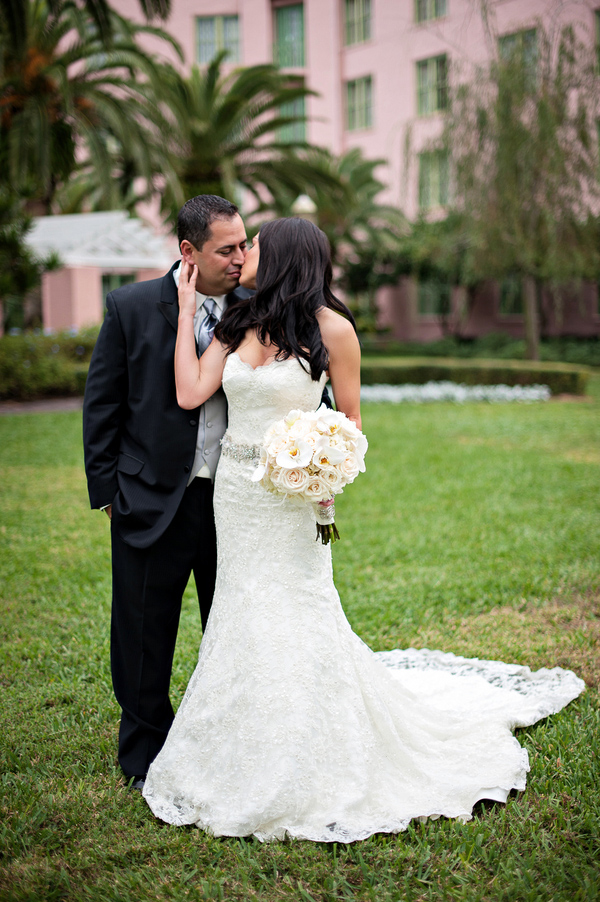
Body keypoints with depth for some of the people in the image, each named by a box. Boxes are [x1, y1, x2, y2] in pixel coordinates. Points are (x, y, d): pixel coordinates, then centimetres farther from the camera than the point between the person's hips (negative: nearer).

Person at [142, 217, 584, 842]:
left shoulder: (330, 328, -8)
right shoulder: (234, 325, 6)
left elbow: (350, 415, -1)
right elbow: (190, 393, -6)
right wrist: (186, 305, -2)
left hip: (290, 493, -5)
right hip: (234, 490, 5)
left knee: (295, 620, -1)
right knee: (242, 618, 12)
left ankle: (314, 780, 18)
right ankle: (254, 763, 29)